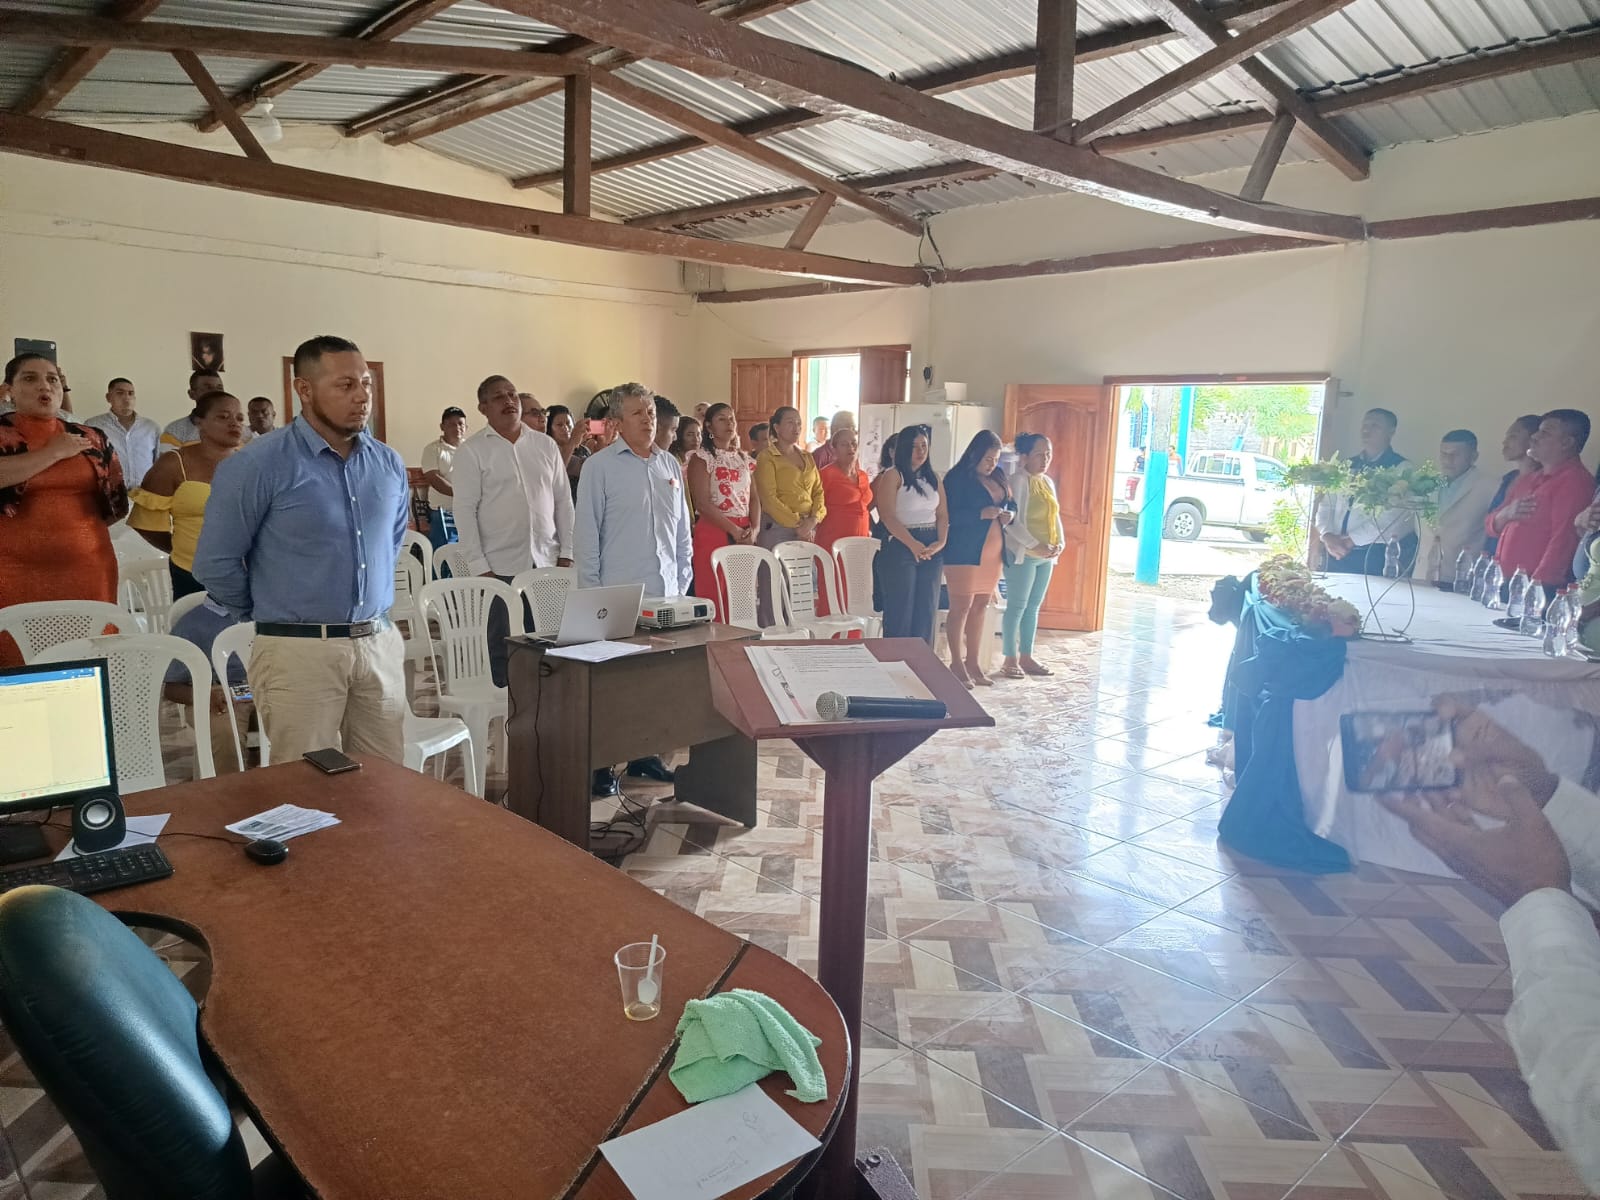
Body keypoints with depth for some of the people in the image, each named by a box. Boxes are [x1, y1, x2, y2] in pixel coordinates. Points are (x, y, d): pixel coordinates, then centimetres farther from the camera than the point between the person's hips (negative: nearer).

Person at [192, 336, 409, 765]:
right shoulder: (259, 466, -10)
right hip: (299, 651, -5)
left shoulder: (389, 465, 7)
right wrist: (269, 615, 7)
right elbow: (216, 564, -4)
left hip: (381, 644, 5)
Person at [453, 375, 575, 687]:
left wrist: (566, 553, 6)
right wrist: (479, 566, -9)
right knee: (503, 647, 2)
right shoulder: (472, 451, -1)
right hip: (500, 567, -3)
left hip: (548, 562, 3)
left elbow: (563, 501, 12)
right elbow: (465, 511, -4)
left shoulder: (546, 445, 10)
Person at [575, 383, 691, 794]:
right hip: (618, 595, -5)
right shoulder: (599, 467, -4)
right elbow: (586, 533, -4)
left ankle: (644, 752, 24)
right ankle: (600, 764, 9)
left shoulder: (670, 465, 12)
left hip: (665, 592, 5)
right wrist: (591, 591, -6)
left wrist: (683, 581, 14)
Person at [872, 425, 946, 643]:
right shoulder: (892, 476, -4)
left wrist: (941, 542, -9)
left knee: (927, 610, 8)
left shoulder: (933, 478, 14)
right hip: (900, 546, -6)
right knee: (900, 611, -3)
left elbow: (943, 513, 10)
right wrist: (913, 544, -24)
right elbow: (887, 516, -14)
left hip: (931, 550, 6)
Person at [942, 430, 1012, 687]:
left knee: (980, 606, 10)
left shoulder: (998, 479, 14)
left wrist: (1008, 515, 2)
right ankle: (957, 664, 2)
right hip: (964, 552, -7)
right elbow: (949, 515, -16)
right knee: (961, 607, -5)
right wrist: (982, 514, -24)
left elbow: (1011, 504, 25)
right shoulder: (957, 478, -8)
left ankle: (972, 662, 18)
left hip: (992, 552, 7)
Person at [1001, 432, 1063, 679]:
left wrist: (1060, 543, 3)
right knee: (1017, 605, -5)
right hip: (1023, 553, -8)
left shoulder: (1048, 482, 15)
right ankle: (1010, 659, 1)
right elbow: (1012, 521, -17)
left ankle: (1026, 656, 18)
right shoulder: (1018, 481, -10)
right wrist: (1034, 545, -21)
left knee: (1034, 605, 11)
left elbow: (1055, 517, 19)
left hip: (1046, 556, 8)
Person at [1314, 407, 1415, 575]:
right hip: (1339, 554, 5)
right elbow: (1327, 506, 11)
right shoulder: (1348, 465, 15)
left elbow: (1391, 518, -14)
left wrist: (1351, 540, -15)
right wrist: (1328, 536, -7)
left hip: (1376, 557, -5)